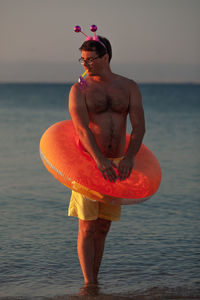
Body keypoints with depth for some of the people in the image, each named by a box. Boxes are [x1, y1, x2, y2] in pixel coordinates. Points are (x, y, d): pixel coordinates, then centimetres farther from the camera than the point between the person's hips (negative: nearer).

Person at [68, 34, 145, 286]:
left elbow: (139, 126, -6)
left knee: (103, 227, 9)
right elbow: (81, 128, -17)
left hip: (117, 163, 3)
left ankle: (94, 282, 18)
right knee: (87, 227, -5)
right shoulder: (79, 90, -4)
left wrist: (129, 157, -23)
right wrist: (99, 159, -32)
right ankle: (89, 284, -4)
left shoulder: (129, 88, 3)